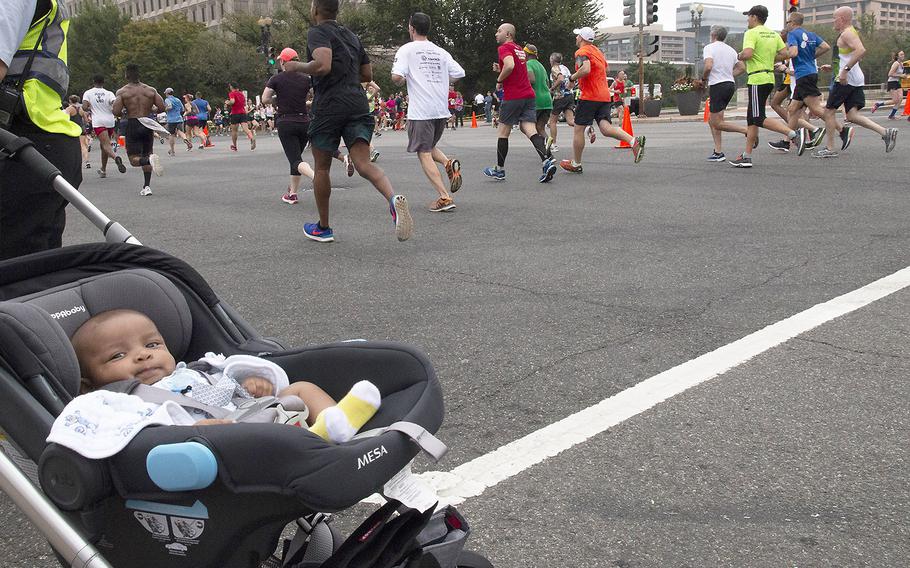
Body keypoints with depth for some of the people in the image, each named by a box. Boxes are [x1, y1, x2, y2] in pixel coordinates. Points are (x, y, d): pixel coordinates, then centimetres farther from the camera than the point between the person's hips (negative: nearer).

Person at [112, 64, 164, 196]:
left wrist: (124, 111, 10)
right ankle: (146, 187, 10)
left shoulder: (122, 91, -4)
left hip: (132, 125, -3)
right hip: (148, 124, 3)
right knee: (146, 155, 16)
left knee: (134, 159, 1)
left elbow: (116, 112, -11)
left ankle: (149, 160, -33)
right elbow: (162, 107, -1)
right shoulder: (150, 90, 3)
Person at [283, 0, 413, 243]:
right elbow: (367, 74, 24)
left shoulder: (317, 32, -3)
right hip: (358, 103, 5)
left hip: (329, 106, -5)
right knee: (363, 164, -6)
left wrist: (297, 66, -4)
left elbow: (322, 65, -20)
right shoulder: (351, 36, 20)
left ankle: (323, 228, 21)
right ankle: (393, 198, -36)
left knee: (321, 168, 11)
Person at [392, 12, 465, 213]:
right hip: (442, 109, 6)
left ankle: (444, 197, -9)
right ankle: (449, 164, -6)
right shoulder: (440, 52, 12)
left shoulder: (407, 49, -2)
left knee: (424, 153, 0)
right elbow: (459, 74, 9)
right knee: (430, 146, 24)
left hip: (420, 111, -5)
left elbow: (396, 77, -14)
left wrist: (401, 82, 8)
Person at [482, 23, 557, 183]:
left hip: (513, 96, -7)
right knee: (530, 129, -2)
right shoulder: (520, 49, 21)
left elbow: (510, 65, -26)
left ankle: (499, 170, 14)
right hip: (528, 95, 7)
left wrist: (499, 80, -10)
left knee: (503, 132, 6)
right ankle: (547, 161, -22)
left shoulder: (505, 48, -7)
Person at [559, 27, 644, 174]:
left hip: (590, 96, -8)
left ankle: (576, 164, 13)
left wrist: (572, 77, -9)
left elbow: (586, 69, -25)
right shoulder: (597, 51, 22)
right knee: (606, 128, -6)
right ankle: (634, 141, -29)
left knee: (578, 129, 5)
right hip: (605, 96, 8)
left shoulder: (582, 52, -7)